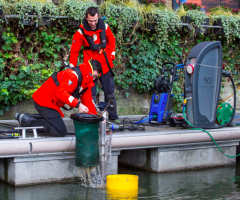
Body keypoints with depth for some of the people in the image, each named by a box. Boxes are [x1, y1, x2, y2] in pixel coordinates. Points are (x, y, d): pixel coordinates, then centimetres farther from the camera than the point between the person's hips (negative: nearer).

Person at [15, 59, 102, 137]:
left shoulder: (87, 81, 11)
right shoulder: (73, 74, -20)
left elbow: (88, 101, 13)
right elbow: (61, 92, -31)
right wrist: (78, 104, -37)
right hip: (44, 101, -11)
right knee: (60, 132, -14)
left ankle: (25, 117, 19)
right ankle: (28, 121, -13)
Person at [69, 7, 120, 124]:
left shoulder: (104, 27, -4)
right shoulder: (81, 32, -12)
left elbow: (111, 41, 14)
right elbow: (74, 51, -6)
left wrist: (111, 56, 7)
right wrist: (72, 68, -6)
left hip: (105, 65, 3)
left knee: (110, 92, 11)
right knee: (90, 94, -2)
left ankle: (113, 116, 23)